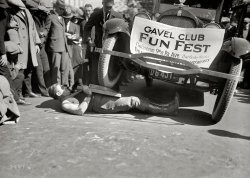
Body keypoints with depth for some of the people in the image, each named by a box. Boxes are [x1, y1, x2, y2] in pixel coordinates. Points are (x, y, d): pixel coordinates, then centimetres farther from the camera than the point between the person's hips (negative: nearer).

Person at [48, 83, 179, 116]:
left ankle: (165, 107, -1)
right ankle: (167, 110, -13)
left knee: (137, 100, 0)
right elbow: (80, 111, -18)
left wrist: (87, 90, 6)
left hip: (104, 96, 9)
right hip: (103, 105, -9)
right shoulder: (65, 103, -2)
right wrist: (88, 97, -11)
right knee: (134, 101, -17)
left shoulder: (71, 95, 26)